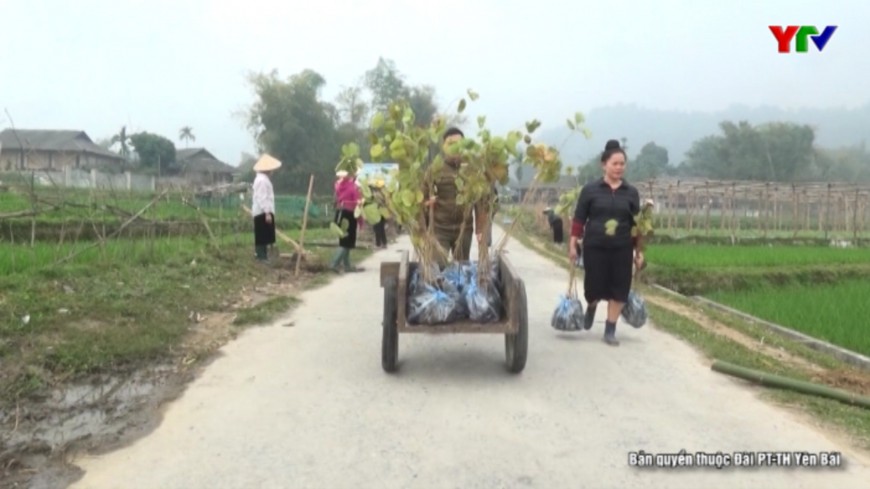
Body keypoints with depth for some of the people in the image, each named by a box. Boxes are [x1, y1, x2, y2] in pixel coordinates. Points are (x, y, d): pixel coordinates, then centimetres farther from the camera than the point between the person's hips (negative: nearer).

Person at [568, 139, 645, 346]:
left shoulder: (631, 192, 3)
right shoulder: (590, 189, -4)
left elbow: (637, 224, 7)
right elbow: (579, 219, -1)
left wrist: (639, 251, 5)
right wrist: (573, 244, -4)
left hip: (622, 249, 2)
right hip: (594, 247, -2)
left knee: (618, 289, 1)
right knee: (594, 286, 1)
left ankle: (610, 330, 15)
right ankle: (591, 308, 37)